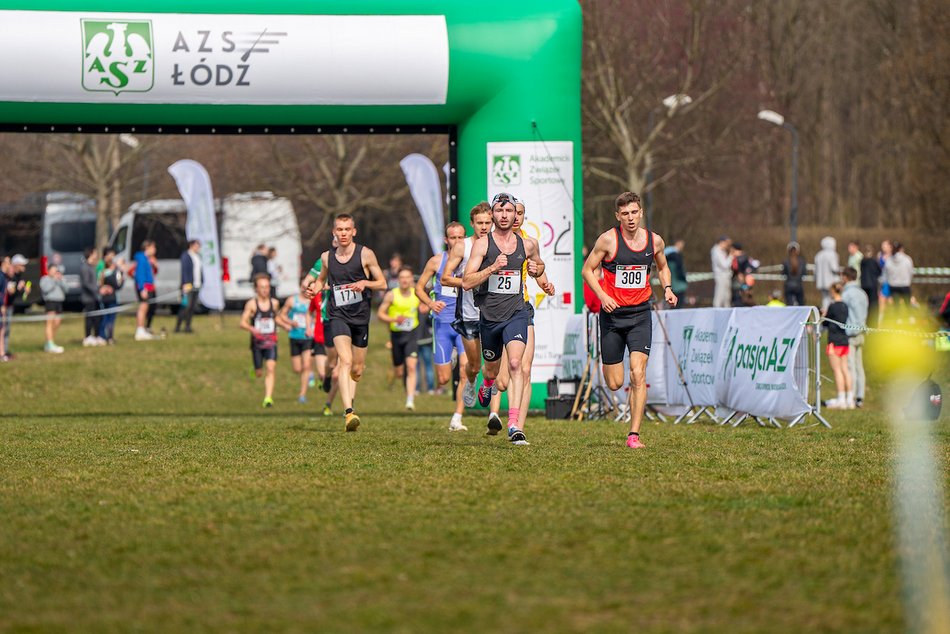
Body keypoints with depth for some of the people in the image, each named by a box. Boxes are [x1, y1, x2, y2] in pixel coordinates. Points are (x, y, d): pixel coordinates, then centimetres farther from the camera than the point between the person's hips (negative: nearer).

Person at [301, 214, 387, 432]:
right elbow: (321, 280, 24)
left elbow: (382, 283, 3)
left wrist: (365, 283, -17)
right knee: (346, 361, -22)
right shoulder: (327, 257, 6)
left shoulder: (365, 254, -1)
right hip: (338, 315, -1)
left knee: (357, 369, 11)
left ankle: (349, 401, 40)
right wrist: (313, 288, 2)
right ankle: (349, 413, -32)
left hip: (361, 316, 1)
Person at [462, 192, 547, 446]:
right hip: (488, 315, 0)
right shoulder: (482, 244, -4)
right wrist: (493, 268, -23)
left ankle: (514, 424, -26)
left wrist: (536, 270, 4)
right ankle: (486, 386, 57)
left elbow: (539, 265, 28)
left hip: (516, 313, 0)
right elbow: (466, 282, -10)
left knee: (515, 364, -21)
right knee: (492, 369, 17)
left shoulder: (527, 245, 5)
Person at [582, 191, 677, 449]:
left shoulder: (654, 240, 2)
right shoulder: (608, 239, -8)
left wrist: (667, 288, 3)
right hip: (612, 313, -1)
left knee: (638, 374, -14)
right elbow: (587, 269, -1)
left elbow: (662, 267, 22)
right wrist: (602, 296, -15)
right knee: (614, 383, 3)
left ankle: (634, 435, -10)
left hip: (640, 314, 1)